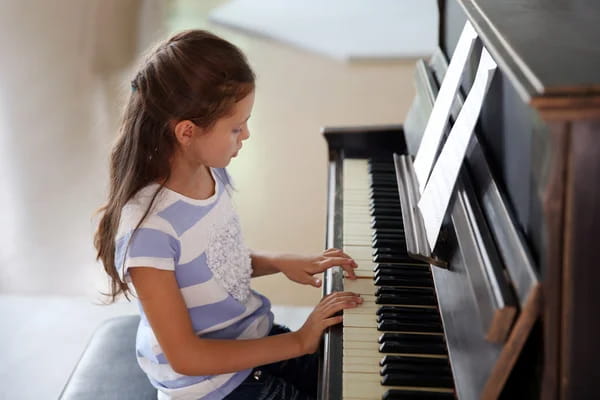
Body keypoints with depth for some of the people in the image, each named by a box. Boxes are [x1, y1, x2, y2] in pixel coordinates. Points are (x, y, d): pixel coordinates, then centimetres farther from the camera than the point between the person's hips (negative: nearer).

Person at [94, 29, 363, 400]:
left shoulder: (212, 173, -7)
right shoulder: (148, 228, -30)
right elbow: (186, 357, -26)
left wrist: (279, 262, -2)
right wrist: (299, 342, -23)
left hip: (258, 340, 7)